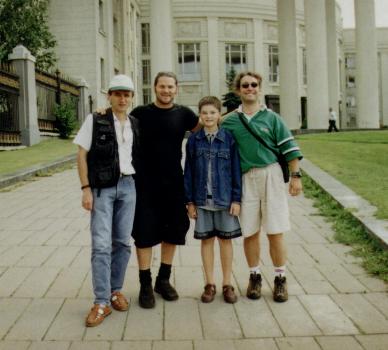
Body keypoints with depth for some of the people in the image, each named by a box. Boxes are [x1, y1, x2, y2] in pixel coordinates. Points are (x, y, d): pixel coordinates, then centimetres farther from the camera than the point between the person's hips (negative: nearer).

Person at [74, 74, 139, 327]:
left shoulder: (135, 125, 9)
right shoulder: (95, 121, -3)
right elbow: (82, 156, -4)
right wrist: (86, 189, -11)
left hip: (128, 186, 4)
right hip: (102, 188, -4)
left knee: (123, 242, 8)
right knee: (101, 244, -7)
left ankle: (116, 290, 24)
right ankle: (102, 302, -1)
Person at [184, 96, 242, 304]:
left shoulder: (228, 139, -2)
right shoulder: (194, 140, 1)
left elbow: (236, 170, -1)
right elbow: (188, 172, 4)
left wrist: (236, 199, -5)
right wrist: (190, 201, 1)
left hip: (225, 199, -1)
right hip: (202, 199, 1)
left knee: (225, 239, 8)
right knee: (206, 240, 8)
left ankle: (227, 283, 20)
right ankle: (210, 284, 20)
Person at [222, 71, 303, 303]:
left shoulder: (271, 118, 4)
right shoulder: (229, 121, 7)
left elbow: (289, 148, 3)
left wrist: (296, 175, -3)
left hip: (271, 174, -1)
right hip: (245, 179, 1)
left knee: (275, 232, 0)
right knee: (250, 232, 7)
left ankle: (280, 279, 14)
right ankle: (255, 276, 23)